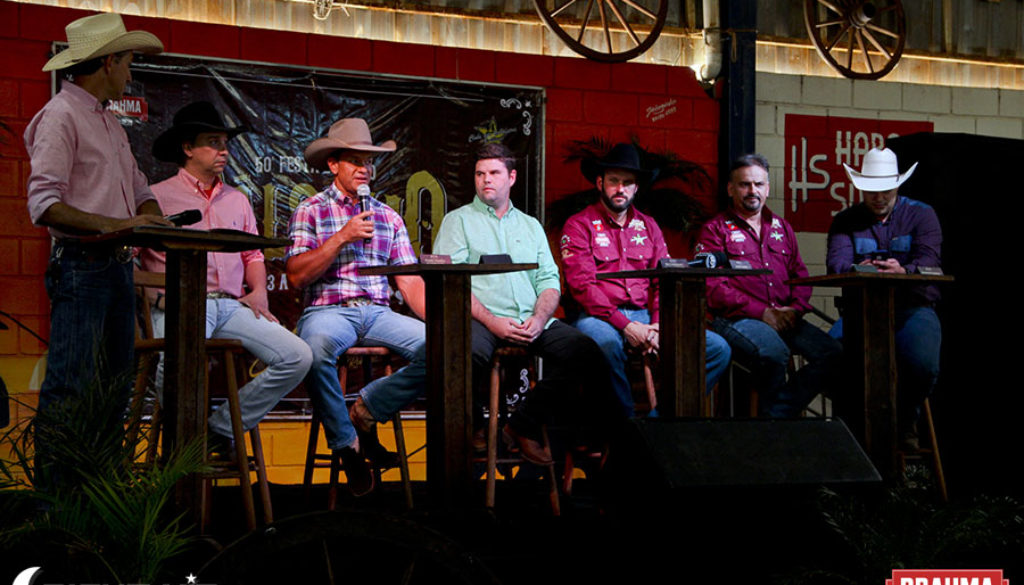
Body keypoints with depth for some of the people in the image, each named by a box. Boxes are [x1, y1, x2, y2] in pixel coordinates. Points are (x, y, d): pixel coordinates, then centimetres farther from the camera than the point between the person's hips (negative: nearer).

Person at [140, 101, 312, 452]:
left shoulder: (237, 200, 25)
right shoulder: (158, 197, 6)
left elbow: (253, 254, 27)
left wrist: (259, 291, 7)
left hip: (232, 305, 6)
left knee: (298, 358, -13)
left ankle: (222, 428, -2)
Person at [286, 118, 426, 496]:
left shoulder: (388, 218, 21)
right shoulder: (311, 211, 9)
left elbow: (409, 282, 13)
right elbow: (296, 275, -3)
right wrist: (342, 237, -7)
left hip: (378, 313, 4)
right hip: (329, 311, -4)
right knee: (318, 347, -40)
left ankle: (365, 411, -3)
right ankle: (346, 443, -17)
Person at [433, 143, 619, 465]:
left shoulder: (531, 226, 24)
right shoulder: (458, 221, 11)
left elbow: (549, 281, 16)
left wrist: (539, 319, -7)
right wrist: (491, 321, -16)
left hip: (529, 321, 4)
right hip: (479, 318, -4)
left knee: (584, 350, -21)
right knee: (470, 353, -40)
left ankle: (525, 425, -11)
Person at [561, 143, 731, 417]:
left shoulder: (648, 226, 19)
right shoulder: (579, 225, 3)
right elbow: (582, 286, -8)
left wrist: (658, 326, -8)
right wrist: (626, 326, -18)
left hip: (644, 316, 5)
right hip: (600, 317, -5)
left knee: (718, 348, -13)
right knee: (607, 344, -41)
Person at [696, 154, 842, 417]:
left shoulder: (781, 228, 24)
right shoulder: (715, 230, 5)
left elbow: (800, 275, 20)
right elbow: (714, 289, -5)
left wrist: (795, 309, -2)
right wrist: (763, 312, -13)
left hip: (785, 317, 6)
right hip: (735, 319, -6)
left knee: (834, 354, -18)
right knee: (774, 353, -36)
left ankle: (778, 412, -13)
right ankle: (772, 418, -13)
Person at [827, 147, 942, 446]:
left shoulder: (922, 215, 8)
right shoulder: (846, 221, 13)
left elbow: (929, 261, -9)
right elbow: (836, 263, -5)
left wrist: (903, 271, -34)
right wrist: (858, 270, -31)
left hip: (913, 308, -1)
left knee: (923, 365, -30)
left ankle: (905, 421, 2)